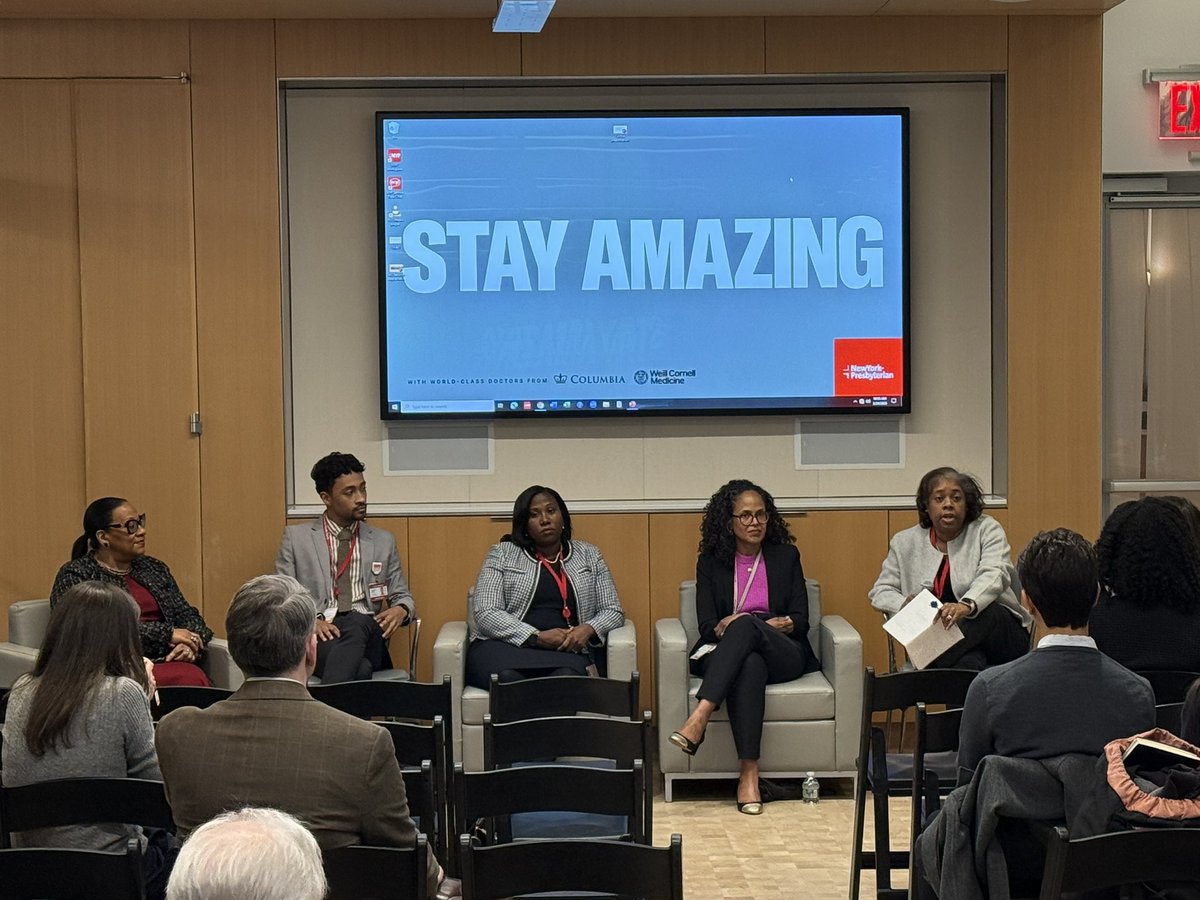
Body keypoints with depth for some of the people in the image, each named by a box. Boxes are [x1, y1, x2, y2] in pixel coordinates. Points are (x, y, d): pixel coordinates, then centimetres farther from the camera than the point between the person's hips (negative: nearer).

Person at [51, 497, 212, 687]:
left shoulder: (154, 569, 22)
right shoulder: (75, 576, 3)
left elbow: (187, 614, 20)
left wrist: (191, 644, -4)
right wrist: (166, 634, -11)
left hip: (166, 663, 6)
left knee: (195, 677, -32)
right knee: (190, 678, -34)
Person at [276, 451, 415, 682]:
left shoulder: (383, 542, 19)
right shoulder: (296, 537, 13)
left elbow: (402, 596, 23)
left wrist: (401, 610, -4)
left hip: (366, 631, 2)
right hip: (319, 636, -2)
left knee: (357, 623, -40)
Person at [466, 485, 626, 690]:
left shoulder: (588, 555, 19)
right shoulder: (502, 554, 12)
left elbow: (613, 612, 18)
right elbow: (485, 613, 0)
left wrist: (589, 629, -7)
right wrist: (538, 637, -13)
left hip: (566, 650, 1)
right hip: (506, 646, -1)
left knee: (566, 677, -38)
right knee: (507, 677, -39)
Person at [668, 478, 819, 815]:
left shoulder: (786, 556, 14)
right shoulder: (711, 562, 12)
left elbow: (801, 620, 7)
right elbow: (707, 625, 3)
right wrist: (723, 626, -21)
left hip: (783, 655, 0)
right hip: (726, 654, 0)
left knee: (746, 624, -36)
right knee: (750, 664, -40)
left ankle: (699, 719, -50)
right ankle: (749, 773, -48)